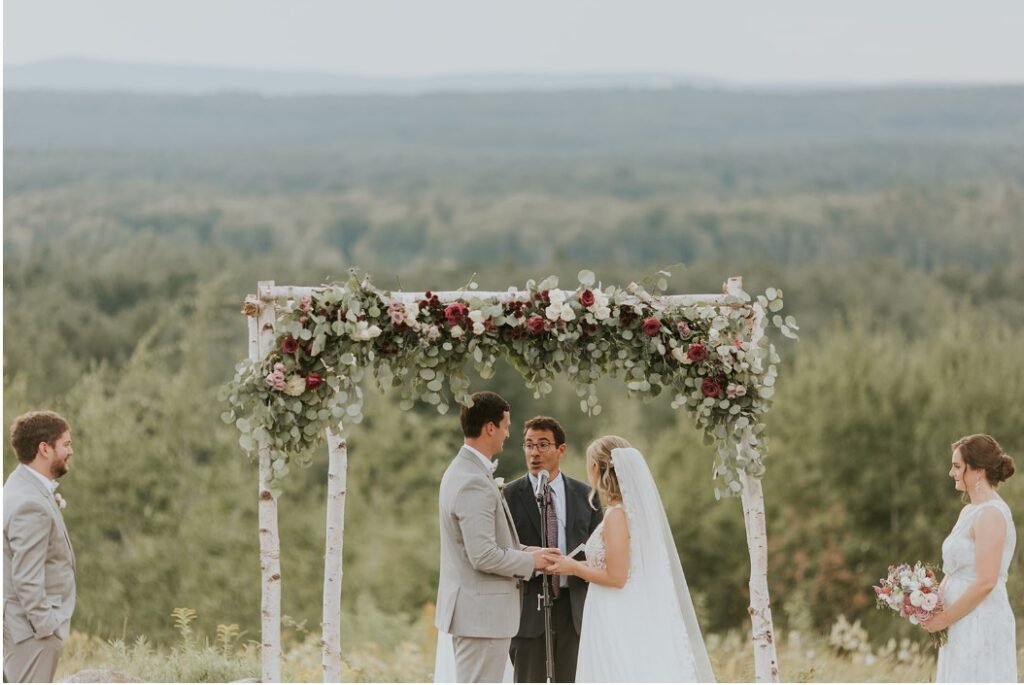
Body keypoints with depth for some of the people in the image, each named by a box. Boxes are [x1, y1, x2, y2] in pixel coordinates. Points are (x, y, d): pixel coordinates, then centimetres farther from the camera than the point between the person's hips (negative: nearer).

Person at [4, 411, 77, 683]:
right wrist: (46, 626, -19)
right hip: (33, 628, -10)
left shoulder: (26, 487, 8)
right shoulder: (31, 504, -24)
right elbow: (27, 579, -24)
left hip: (31, 621, 10)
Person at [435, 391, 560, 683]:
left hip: (470, 609, 11)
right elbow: (484, 557, -24)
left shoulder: (461, 470, 12)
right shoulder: (475, 483, -21)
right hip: (482, 613, -11)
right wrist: (530, 561, -10)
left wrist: (524, 551, 10)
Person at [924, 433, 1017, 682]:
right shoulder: (969, 512, 15)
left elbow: (985, 582, -21)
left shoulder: (991, 514, -15)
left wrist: (945, 618, -13)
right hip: (964, 627, 10)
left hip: (982, 625, -10)